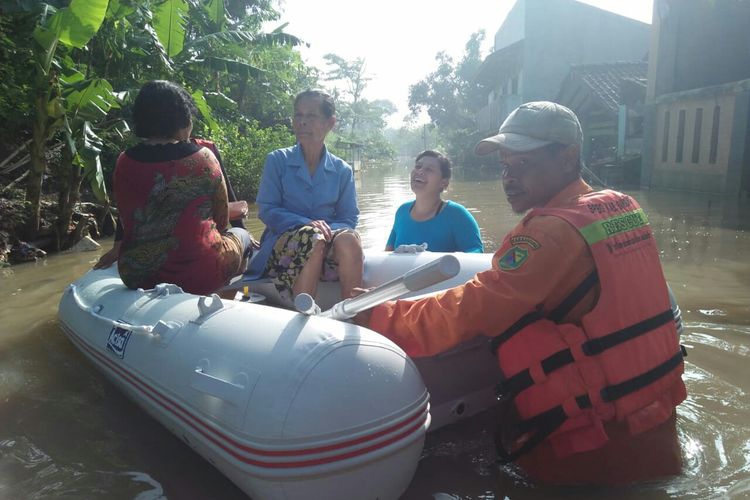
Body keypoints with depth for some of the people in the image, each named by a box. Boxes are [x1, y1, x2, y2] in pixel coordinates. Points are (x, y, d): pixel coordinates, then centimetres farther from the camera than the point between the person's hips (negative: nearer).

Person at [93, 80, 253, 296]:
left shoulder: (124, 163, -4)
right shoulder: (202, 158, -12)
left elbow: (127, 222, 9)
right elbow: (221, 221, -1)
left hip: (136, 277, 5)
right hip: (198, 275, -4)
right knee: (240, 235, 26)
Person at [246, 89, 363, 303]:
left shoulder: (342, 171, 13)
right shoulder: (277, 160, 8)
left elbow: (349, 218, 7)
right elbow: (266, 210, -1)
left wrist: (329, 228, -17)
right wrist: (306, 224, -18)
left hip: (327, 241, 2)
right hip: (282, 243, -1)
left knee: (349, 238, -33)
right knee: (312, 238, -36)